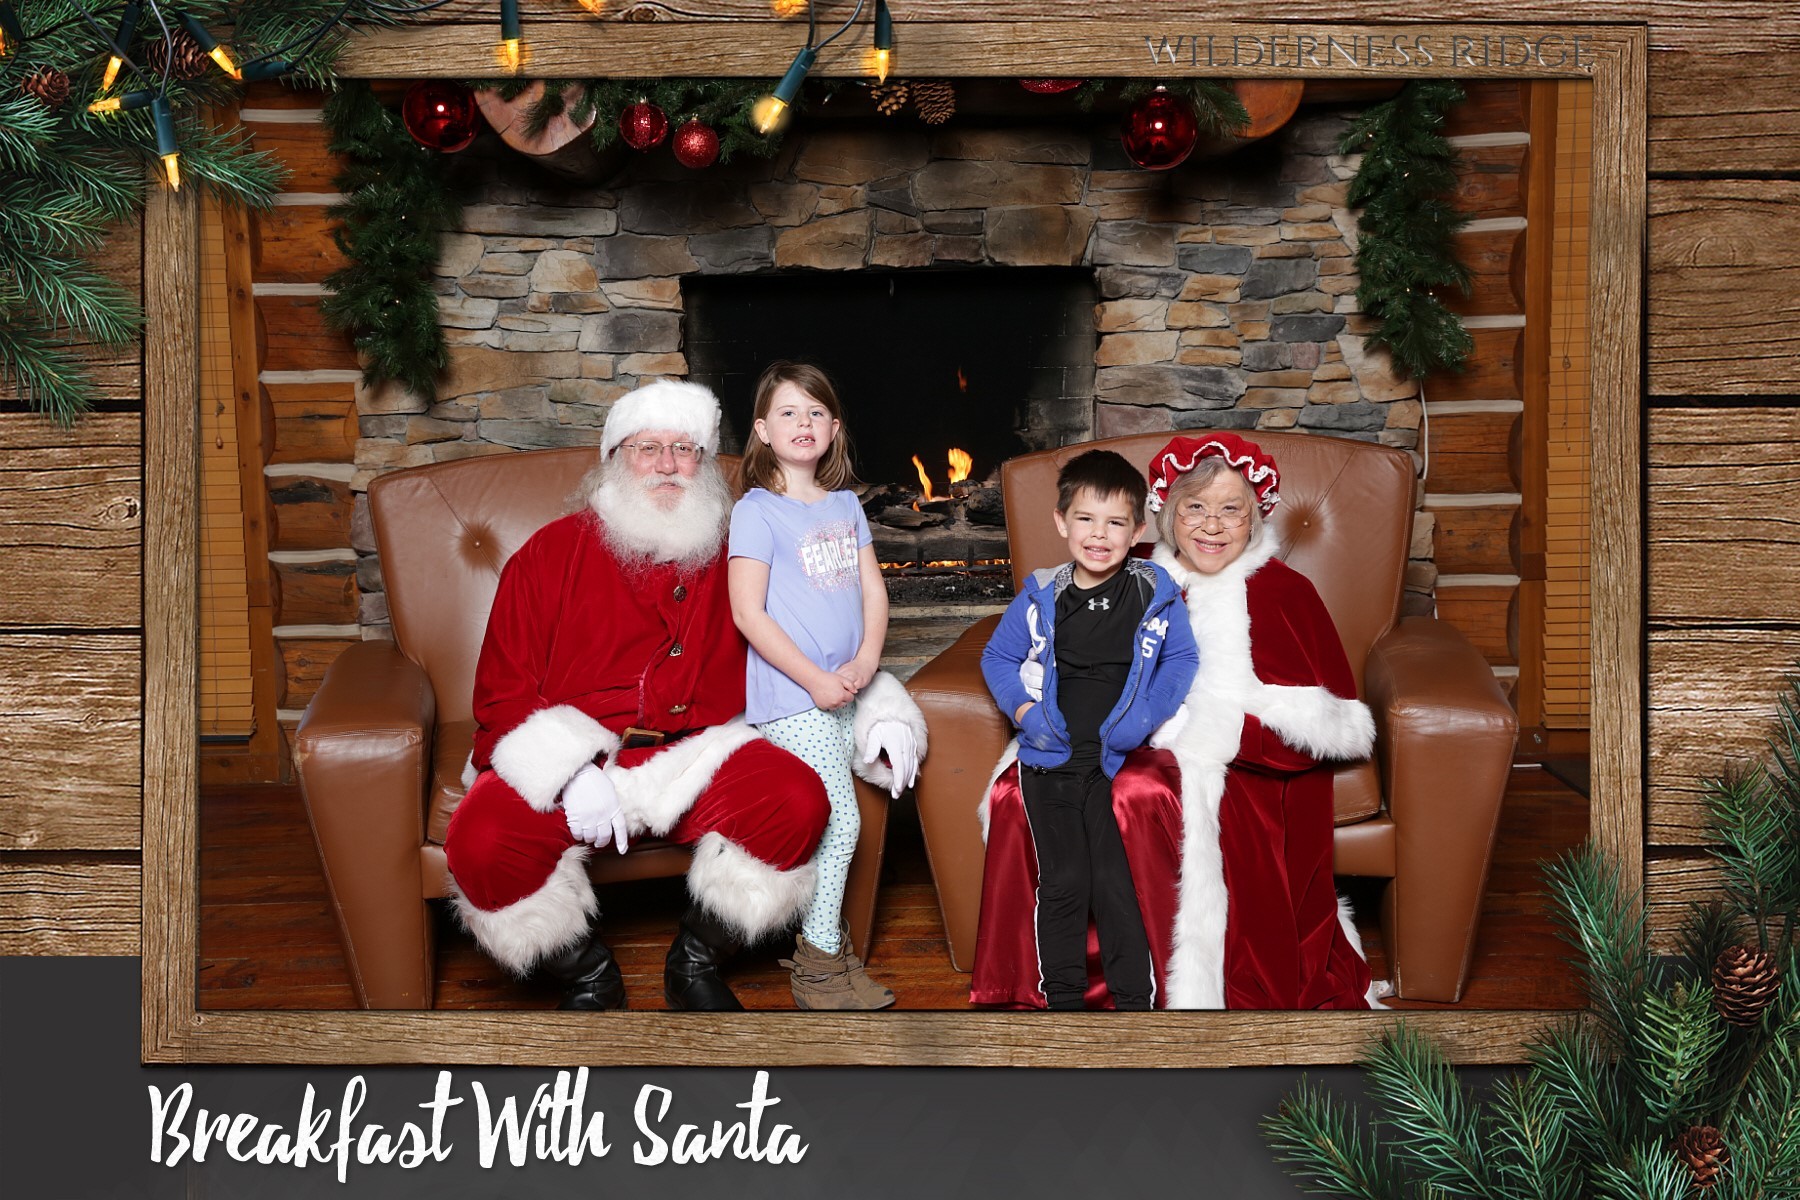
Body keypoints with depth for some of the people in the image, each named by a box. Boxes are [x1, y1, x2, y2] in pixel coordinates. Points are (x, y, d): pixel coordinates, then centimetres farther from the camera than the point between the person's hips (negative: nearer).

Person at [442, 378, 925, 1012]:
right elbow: (502, 695, 0)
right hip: (562, 761, -2)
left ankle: (695, 964, 1)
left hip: (693, 758, 2)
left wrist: (879, 711, -1)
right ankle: (588, 974, 1)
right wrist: (570, 772, -16)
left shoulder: (734, 560, 12)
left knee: (798, 800, -26)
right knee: (482, 841, -31)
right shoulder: (552, 554, 4)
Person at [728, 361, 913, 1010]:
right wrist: (814, 679, -17)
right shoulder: (756, 511, -9)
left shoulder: (846, 506, 11)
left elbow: (873, 590, 11)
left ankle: (816, 937, 25)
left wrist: (865, 661, -6)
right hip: (790, 695, -7)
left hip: (844, 687, 7)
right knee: (839, 819, -8)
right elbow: (748, 612, -14)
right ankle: (820, 963, 6)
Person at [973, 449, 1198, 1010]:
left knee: (1115, 880, -4)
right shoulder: (1040, 596, 0)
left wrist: (1145, 715, -7)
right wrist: (1024, 711, -3)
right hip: (1049, 759, 1)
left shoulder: (1155, 594, -2)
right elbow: (997, 657, 11)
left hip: (1119, 758, -1)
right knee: (1062, 880, 3)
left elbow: (1181, 658, 6)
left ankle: (1135, 998, 11)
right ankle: (1062, 996, 19)